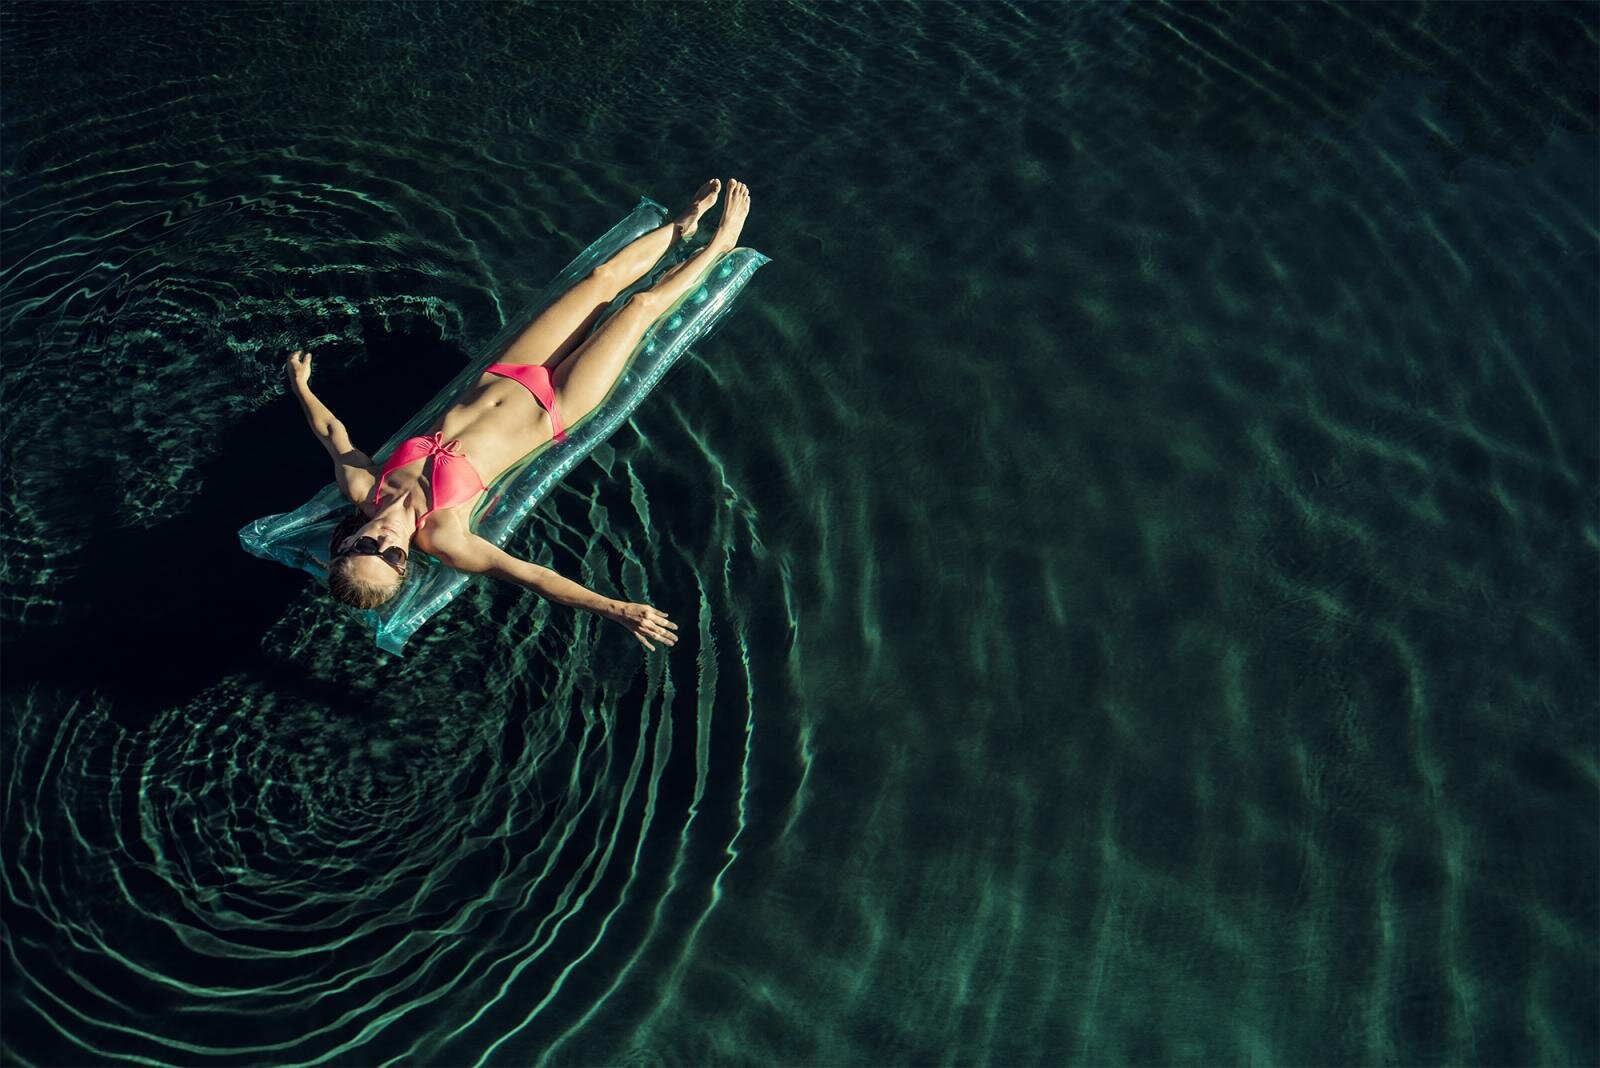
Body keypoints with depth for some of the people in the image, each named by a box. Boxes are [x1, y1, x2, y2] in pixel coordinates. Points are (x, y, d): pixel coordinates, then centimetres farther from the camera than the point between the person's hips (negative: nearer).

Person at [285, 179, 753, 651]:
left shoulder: (361, 489, -19)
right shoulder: (439, 537, -32)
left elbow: (331, 431, 1)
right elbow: (531, 575, -36)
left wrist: (300, 384, 12)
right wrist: (619, 610, -42)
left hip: (502, 378, 5)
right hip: (552, 408, -5)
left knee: (605, 276, 9)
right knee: (641, 304, 2)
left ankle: (682, 226, 40)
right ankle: (719, 243, 31)